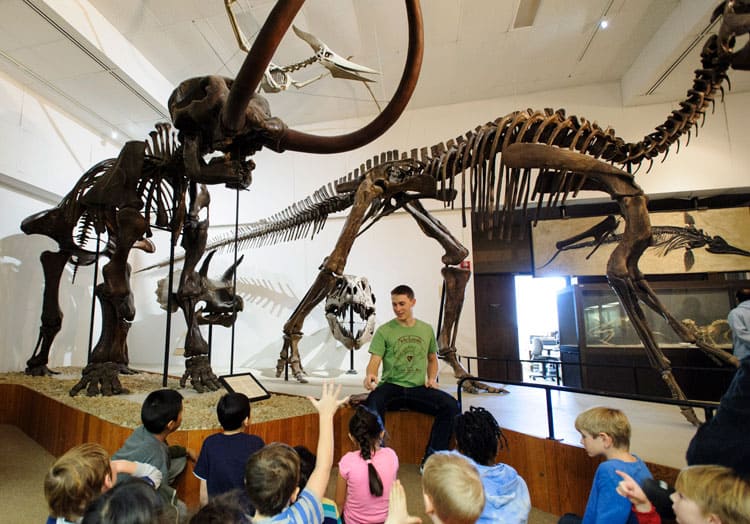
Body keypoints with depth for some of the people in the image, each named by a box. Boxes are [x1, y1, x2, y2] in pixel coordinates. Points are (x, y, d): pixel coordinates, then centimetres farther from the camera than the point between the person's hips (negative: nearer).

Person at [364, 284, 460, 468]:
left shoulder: (426, 330, 14)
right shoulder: (384, 331, 3)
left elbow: (432, 359, 25)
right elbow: (374, 361, -5)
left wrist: (432, 378, 6)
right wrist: (370, 375, -28)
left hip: (418, 389, 3)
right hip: (391, 385, -3)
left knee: (451, 405, -22)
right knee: (373, 401, -36)